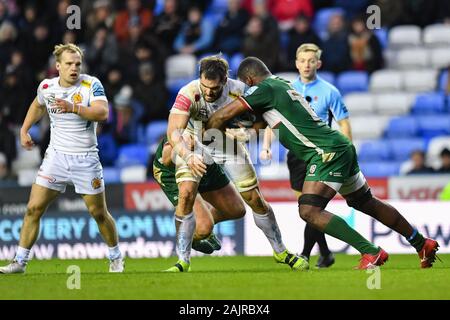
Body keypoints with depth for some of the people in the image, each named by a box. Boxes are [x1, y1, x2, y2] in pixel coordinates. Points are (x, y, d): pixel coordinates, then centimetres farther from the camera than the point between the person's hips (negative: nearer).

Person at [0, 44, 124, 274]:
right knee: (34, 209, -5)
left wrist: (73, 107, -37)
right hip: (56, 157, 3)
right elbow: (38, 105, 26)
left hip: (86, 158, -3)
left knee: (99, 213, 4)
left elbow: (102, 113, -27)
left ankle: (116, 258, 25)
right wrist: (24, 129, 18)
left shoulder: (91, 84, -11)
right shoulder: (46, 87, 2)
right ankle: (20, 261, 2)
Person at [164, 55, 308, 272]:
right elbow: (174, 131, -39)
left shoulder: (239, 92, -26)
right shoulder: (189, 94, -32)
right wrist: (188, 156, -56)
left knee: (255, 200, 3)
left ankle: (281, 252, 23)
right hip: (194, 144, -2)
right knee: (186, 194, -23)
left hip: (228, 144, 2)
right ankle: (183, 260, -13)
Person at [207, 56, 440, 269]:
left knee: (309, 211, -16)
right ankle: (423, 244, 28)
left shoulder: (263, 89, -7)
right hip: (341, 147, 10)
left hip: (327, 152, -10)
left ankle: (372, 253, -19)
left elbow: (223, 115, -7)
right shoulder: (284, 85, 20)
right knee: (365, 202, 21)